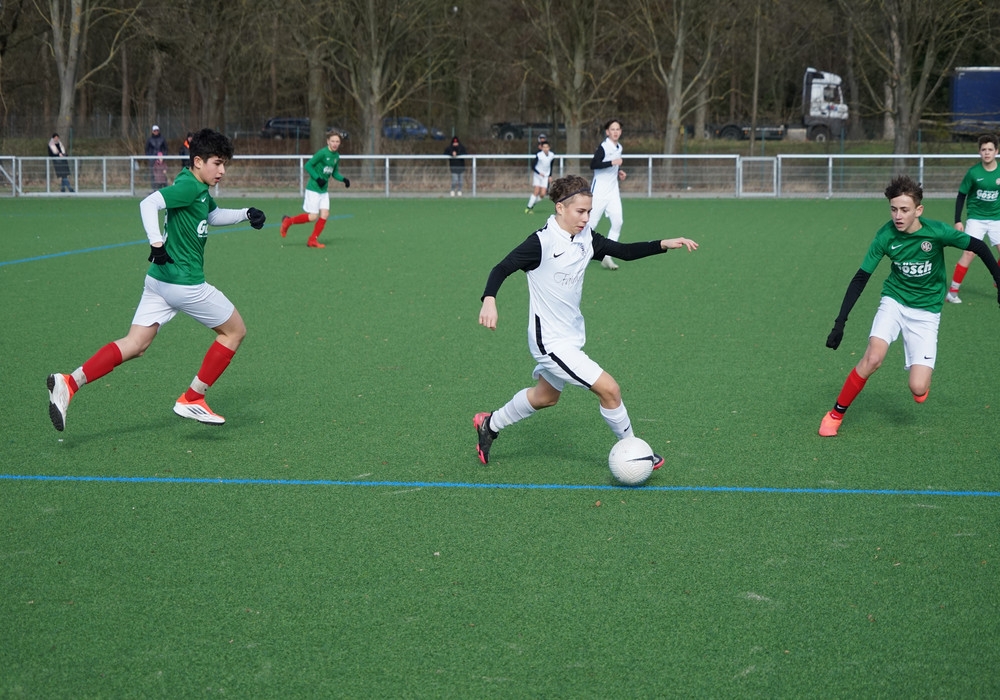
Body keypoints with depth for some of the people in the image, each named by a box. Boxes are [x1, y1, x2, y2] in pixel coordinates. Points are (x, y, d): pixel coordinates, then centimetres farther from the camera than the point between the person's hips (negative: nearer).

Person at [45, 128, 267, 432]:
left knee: (134, 345, 5)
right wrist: (157, 244, -35)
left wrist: (246, 214, 21)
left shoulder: (199, 190, 14)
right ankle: (191, 400, 10)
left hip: (159, 281, 9)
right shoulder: (189, 186, -15)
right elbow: (149, 203, -28)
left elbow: (214, 215, 33)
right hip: (185, 283, -9)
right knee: (235, 330, 9)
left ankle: (69, 383, -12)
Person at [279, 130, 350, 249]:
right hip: (313, 189, -7)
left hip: (324, 190, 7)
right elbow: (308, 165, -15)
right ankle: (288, 221, 13)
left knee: (325, 214, -2)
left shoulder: (336, 156, 7)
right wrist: (317, 178, -22)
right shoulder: (322, 153, -17)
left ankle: (313, 240, 9)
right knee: (313, 216, -8)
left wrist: (344, 179, 1)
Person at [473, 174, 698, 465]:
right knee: (609, 389, -12)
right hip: (550, 341, -9)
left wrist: (664, 244, -4)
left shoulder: (586, 238, 0)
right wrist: (489, 300, -41)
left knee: (545, 397, 28)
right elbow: (502, 268, -23)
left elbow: (624, 251, 7)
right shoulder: (542, 242, -21)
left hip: (571, 337, 9)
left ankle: (490, 425, 48)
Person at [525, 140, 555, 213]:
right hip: (537, 175, -4)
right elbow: (533, 166, -13)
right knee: (536, 192, -16)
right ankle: (528, 207, -6)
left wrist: (550, 176, 12)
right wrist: (539, 173, -26)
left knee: (542, 195, -6)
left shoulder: (552, 155, -3)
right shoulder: (539, 155, -17)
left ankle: (532, 205, 16)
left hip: (545, 176, 4)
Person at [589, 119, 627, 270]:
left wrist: (619, 172, 11)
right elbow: (593, 165, -23)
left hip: (613, 191, 7)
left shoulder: (619, 147, 12)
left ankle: (606, 257, -3)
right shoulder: (603, 147, -12)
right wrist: (612, 162, -28)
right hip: (600, 191, -7)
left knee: (617, 222, -7)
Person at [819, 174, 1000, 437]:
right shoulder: (886, 236, -15)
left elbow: (978, 246, -6)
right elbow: (861, 278, -10)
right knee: (873, 358, -27)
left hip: (927, 311, -1)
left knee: (918, 390, -14)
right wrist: (840, 323, -15)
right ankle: (836, 414, -8)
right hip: (894, 301, 1)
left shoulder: (936, 232, -20)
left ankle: (920, 375, 25)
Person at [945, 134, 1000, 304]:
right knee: (969, 252, -13)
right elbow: (961, 196, -2)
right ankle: (952, 291, -5)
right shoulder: (973, 172, -10)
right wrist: (957, 221, -6)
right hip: (976, 218, -3)